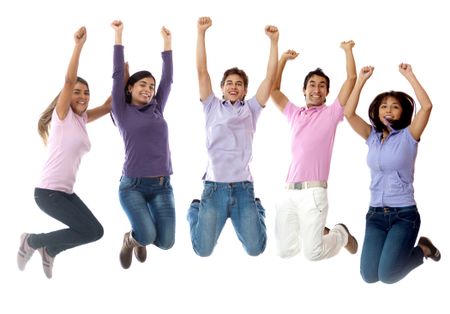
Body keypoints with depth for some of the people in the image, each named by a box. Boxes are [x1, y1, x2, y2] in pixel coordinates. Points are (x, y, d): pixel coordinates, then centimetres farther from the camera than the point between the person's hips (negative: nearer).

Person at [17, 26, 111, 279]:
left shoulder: (82, 119, 12)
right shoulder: (62, 114, -7)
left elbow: (110, 104, 14)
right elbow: (69, 80, -20)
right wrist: (79, 44, -23)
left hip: (66, 192, 8)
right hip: (48, 191, -8)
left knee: (94, 231, 7)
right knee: (92, 231, -11)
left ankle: (49, 251, 26)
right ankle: (32, 241, 4)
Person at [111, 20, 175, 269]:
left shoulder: (156, 110, 13)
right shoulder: (122, 111, 3)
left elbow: (167, 78, 14)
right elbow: (118, 75, 0)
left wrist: (167, 41, 14)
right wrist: (118, 36, -1)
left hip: (161, 185, 4)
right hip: (132, 185, -4)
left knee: (166, 242, -10)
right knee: (147, 235, -24)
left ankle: (141, 240, 27)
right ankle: (130, 239, 15)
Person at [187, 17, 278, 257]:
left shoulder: (251, 109, 12)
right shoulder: (212, 107, 11)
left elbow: (270, 77, 4)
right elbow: (202, 71, 3)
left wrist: (274, 41, -3)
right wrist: (201, 33, -4)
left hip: (243, 187, 1)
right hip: (214, 186, -1)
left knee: (255, 249, -4)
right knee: (203, 250, -4)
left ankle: (256, 210, 30)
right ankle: (196, 211, 30)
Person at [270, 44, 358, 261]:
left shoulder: (331, 113, 8)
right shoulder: (294, 114, 20)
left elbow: (351, 78, 3)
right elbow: (273, 89, 21)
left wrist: (347, 49, 12)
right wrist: (284, 59, 19)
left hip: (313, 191, -4)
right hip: (288, 191, 5)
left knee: (313, 253, -10)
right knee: (285, 251, 2)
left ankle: (341, 233, 21)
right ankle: (317, 232, 30)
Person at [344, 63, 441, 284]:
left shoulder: (408, 136, -2)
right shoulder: (372, 137, 7)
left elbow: (427, 106, -18)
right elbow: (349, 113, -4)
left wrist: (409, 76, -13)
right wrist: (362, 80, -6)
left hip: (404, 213, -4)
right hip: (376, 213, 4)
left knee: (387, 275, -15)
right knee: (369, 275, -6)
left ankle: (422, 250, 15)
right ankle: (400, 248, 24)